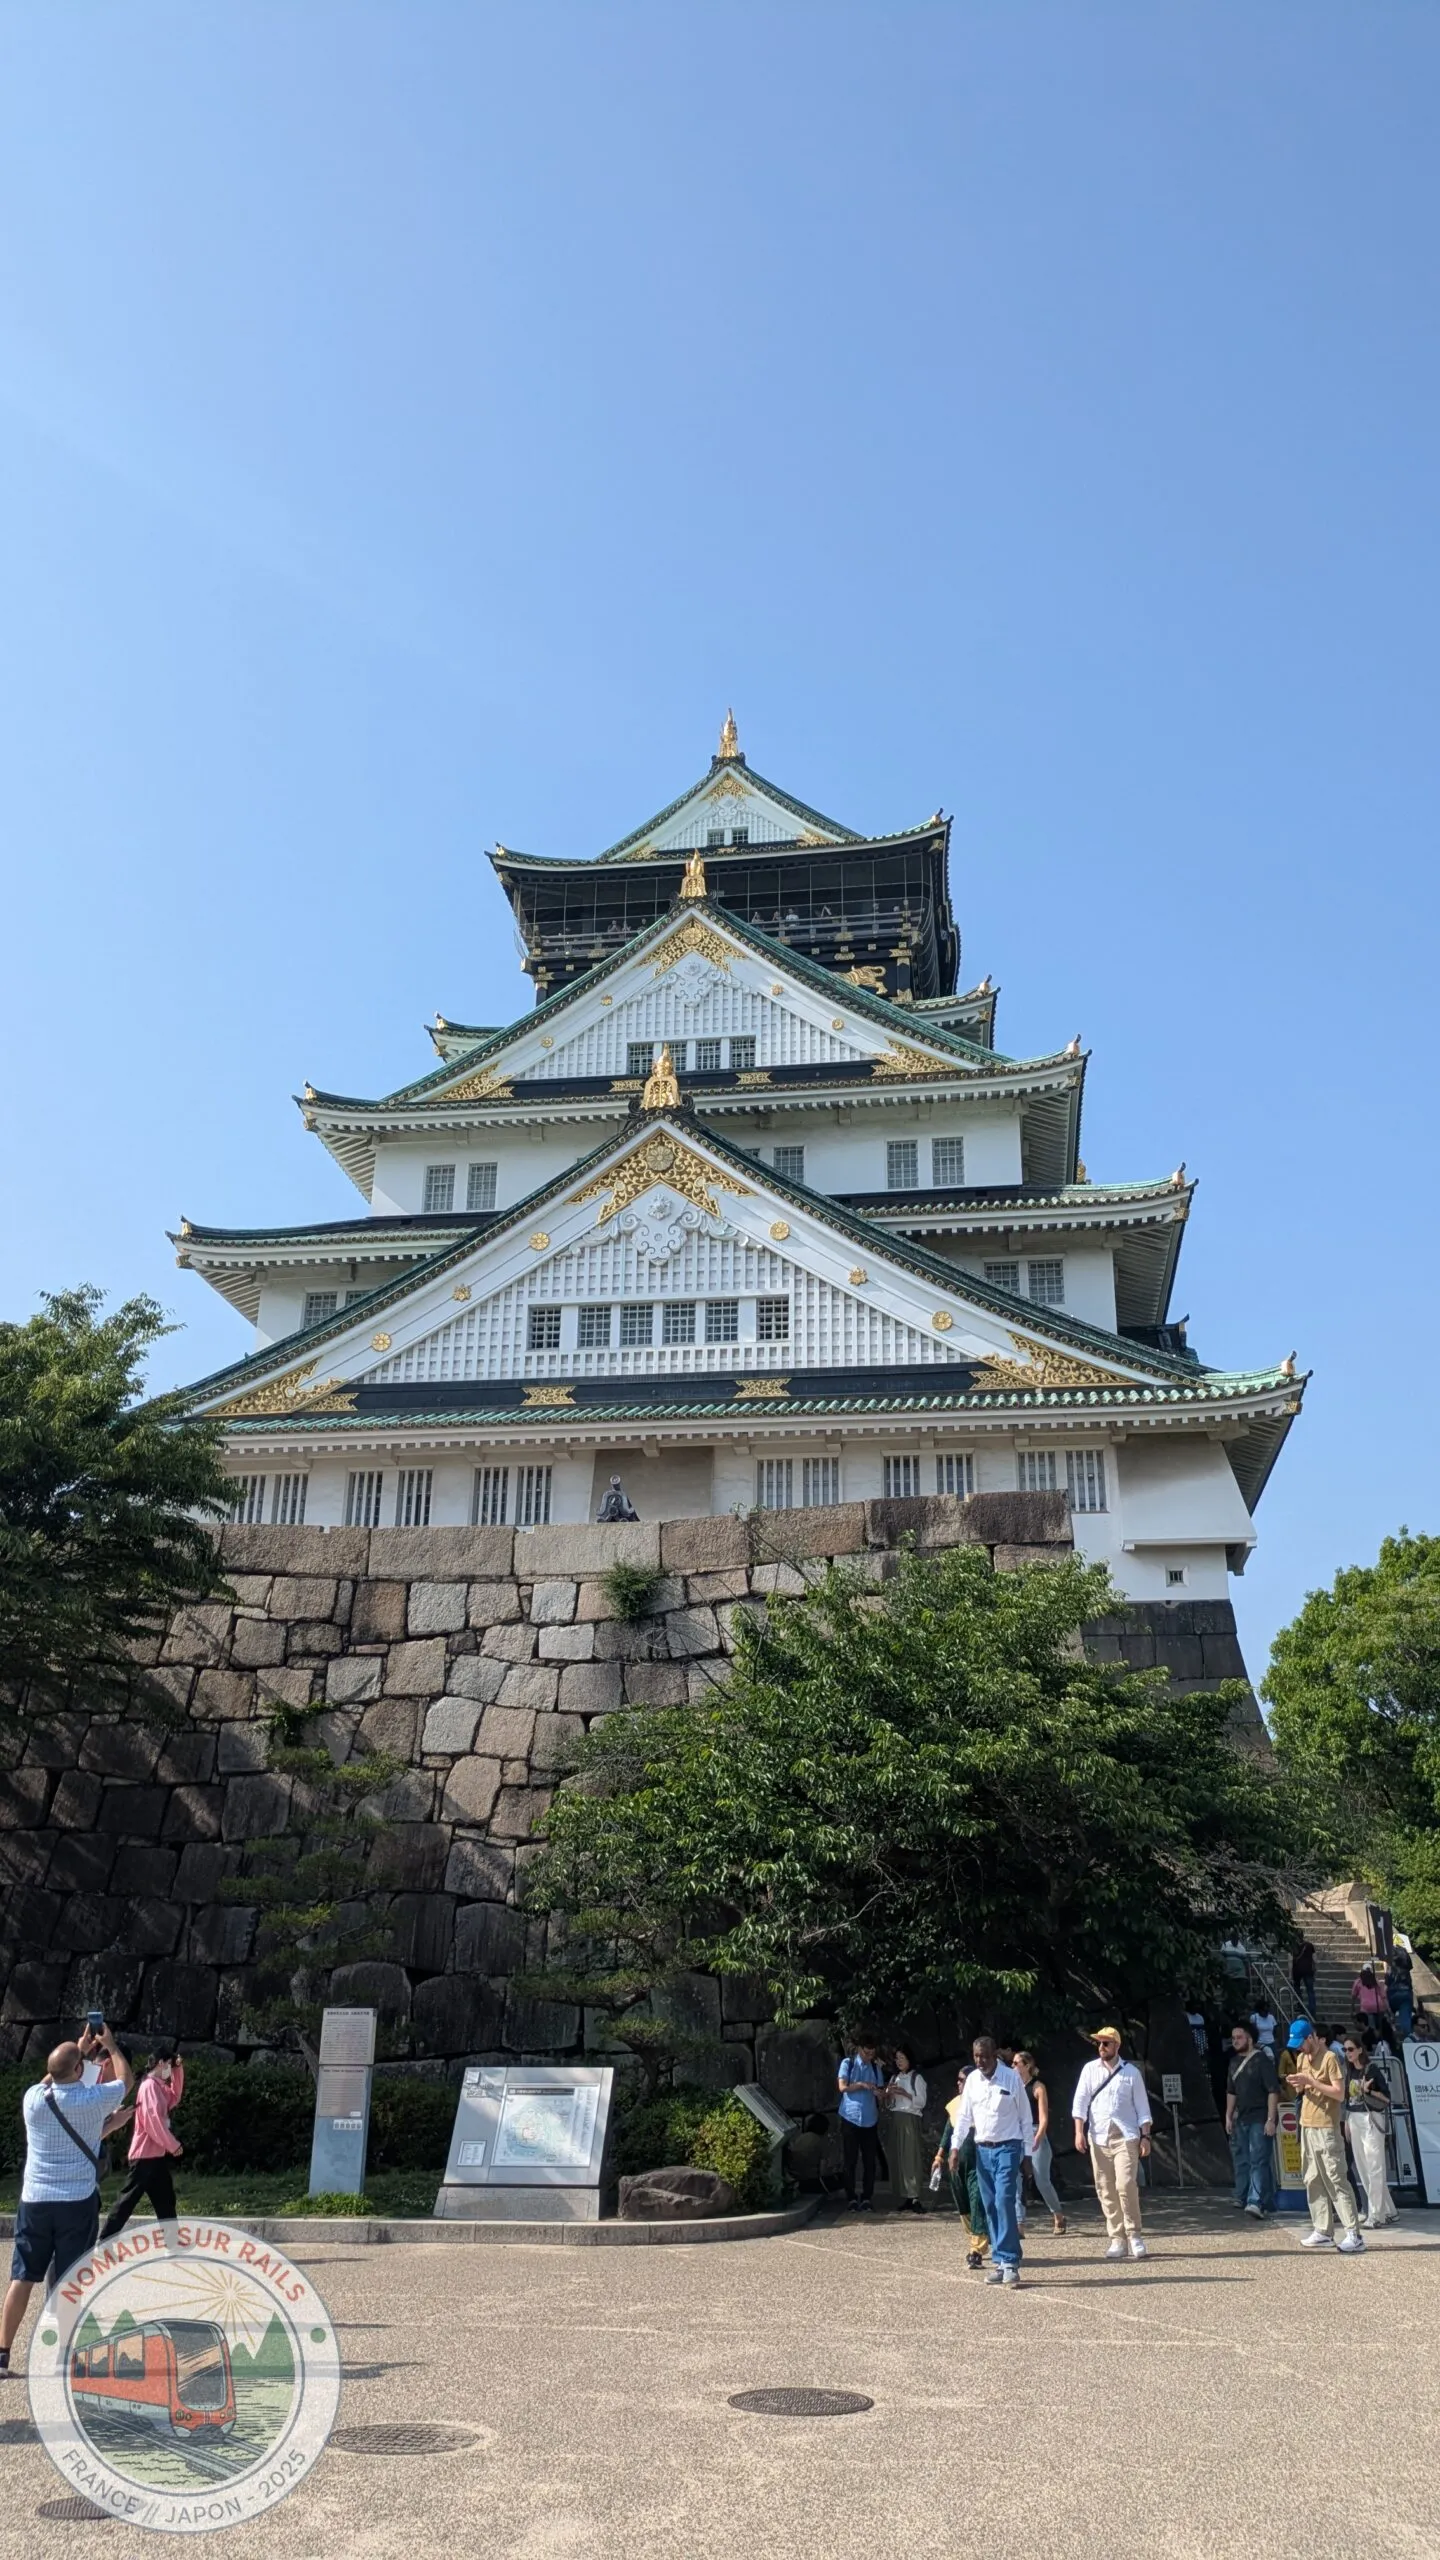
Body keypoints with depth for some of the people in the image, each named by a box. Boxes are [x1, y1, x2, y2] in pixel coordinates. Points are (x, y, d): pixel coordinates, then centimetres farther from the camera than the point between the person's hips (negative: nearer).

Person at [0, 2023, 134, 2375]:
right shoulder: (93, 2099, -10)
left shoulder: (33, 2098, -3)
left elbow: (53, 2079, 23)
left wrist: (80, 2051, 30)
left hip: (35, 2200, 3)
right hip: (77, 2201, -3)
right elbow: (126, 2078, 10)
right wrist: (110, 2046, 23)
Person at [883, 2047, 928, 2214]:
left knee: (911, 2158, -12)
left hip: (909, 2119, -5)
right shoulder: (894, 2077, 17)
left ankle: (915, 2198, -13)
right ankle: (906, 2198, 4)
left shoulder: (916, 2077, 1)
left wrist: (905, 2094, -14)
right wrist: (888, 2095, -2)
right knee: (897, 2158, 1)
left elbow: (922, 2101, -5)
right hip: (893, 2120, 6)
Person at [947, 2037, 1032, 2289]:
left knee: (1004, 2202, -14)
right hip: (983, 2149, 4)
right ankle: (999, 2259, 12)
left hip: (1008, 2147, -4)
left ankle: (1009, 2261, -11)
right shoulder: (972, 2080, 5)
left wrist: (1027, 2152, -1)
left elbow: (1025, 2117, -1)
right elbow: (964, 2115, 9)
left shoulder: (1012, 2077, -7)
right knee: (990, 2207, 6)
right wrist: (955, 2146, -1)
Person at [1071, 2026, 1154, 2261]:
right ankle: (1117, 2239, 12)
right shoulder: (1090, 2069, 7)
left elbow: (1142, 2106, 6)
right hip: (1098, 2138, 2)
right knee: (1105, 2190, 3)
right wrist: (1079, 2131, -7)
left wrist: (1145, 2136, -1)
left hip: (1125, 2137, -2)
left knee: (1125, 2185, -14)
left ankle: (1134, 2235, 1)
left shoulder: (1131, 2072, 4)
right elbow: (1080, 2101, 2)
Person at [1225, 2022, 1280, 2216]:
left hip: (1260, 2119, -8)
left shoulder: (1262, 2060, -10)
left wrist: (1271, 2119, -19)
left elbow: (1273, 2090, -14)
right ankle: (1243, 2199, 20)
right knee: (1241, 2160, 11)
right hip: (1241, 2119, 8)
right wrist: (1228, 2116, 16)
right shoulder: (1235, 2062, 13)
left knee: (1258, 2160, -12)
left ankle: (1256, 2202, -17)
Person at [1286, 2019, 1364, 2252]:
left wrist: (1310, 2081, -20)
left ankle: (1354, 2235, -8)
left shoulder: (1329, 2058, -11)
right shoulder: (1302, 2058, 13)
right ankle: (1323, 2231, 14)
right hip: (1307, 2126, 8)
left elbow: (1339, 2093, -16)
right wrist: (1298, 2084, -2)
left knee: (1336, 2181, -9)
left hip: (1326, 2128, -8)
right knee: (1313, 2182, 8)